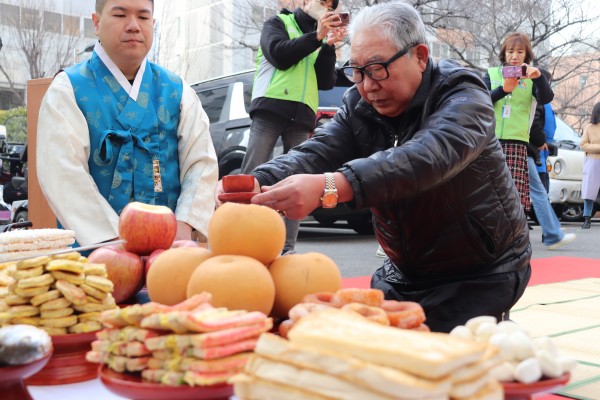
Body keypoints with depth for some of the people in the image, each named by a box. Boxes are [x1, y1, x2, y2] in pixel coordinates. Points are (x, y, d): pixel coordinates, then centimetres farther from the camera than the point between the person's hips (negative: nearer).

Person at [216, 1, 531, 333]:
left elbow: (429, 156, -40)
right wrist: (258, 183, -41)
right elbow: (316, 153, -19)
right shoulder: (358, 105, -1)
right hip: (405, 272, 6)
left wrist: (329, 187, -55)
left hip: (481, 272, -5)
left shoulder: (462, 97, -19)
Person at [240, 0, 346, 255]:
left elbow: (326, 83, 12)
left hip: (302, 116, 4)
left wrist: (329, 46, 1)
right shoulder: (278, 23, 14)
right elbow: (279, 56, -6)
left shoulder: (320, 41, 24)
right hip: (271, 108, -4)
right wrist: (316, 36, -6)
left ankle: (287, 248, -5)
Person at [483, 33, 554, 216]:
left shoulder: (530, 78, 12)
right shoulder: (491, 74, 13)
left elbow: (546, 98, -5)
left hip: (516, 142, 0)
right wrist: (503, 89, -19)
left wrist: (539, 77, -23)